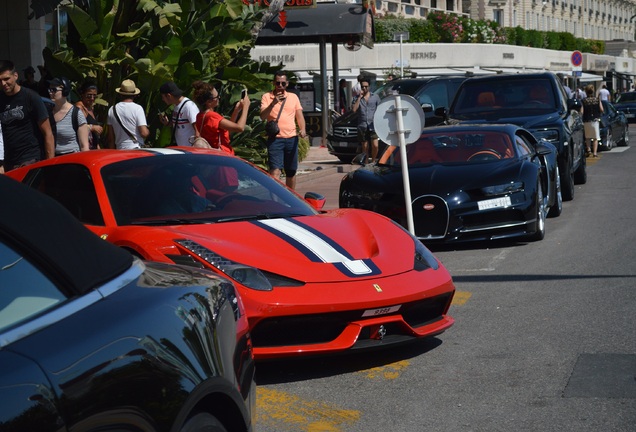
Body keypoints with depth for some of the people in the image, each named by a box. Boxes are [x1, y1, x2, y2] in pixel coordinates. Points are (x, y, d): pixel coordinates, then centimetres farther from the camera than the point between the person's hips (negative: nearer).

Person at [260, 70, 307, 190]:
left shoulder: (293, 97, 13)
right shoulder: (267, 97, 3)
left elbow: (299, 115, 8)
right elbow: (262, 116, -8)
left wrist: (302, 129, -11)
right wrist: (273, 103, -21)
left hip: (291, 138, 4)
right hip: (275, 138, -4)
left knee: (291, 171, 10)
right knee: (275, 171, -15)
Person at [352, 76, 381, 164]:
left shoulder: (375, 97, 8)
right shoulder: (358, 98, 9)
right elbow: (354, 109, -6)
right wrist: (360, 97, -8)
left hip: (373, 126, -1)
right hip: (362, 126, 1)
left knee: (375, 145, -13)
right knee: (365, 147, 5)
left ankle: (373, 160, 6)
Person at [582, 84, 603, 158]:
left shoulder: (584, 101, -6)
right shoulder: (597, 100, -3)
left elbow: (581, 112, -11)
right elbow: (601, 110, -4)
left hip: (586, 121, 0)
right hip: (595, 120, 0)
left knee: (587, 137, 17)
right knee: (596, 138, 4)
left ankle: (588, 150, 6)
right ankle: (594, 153, -5)